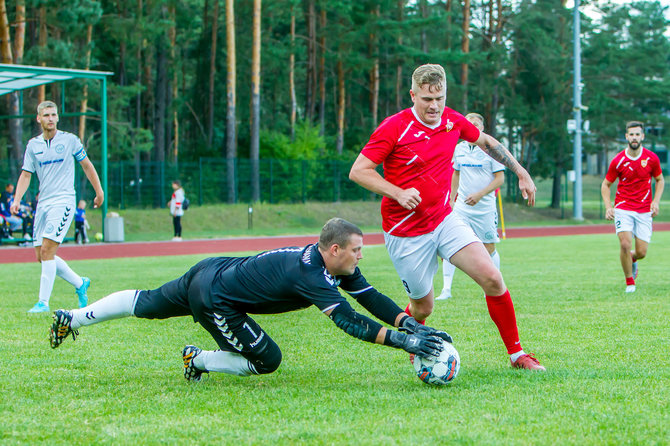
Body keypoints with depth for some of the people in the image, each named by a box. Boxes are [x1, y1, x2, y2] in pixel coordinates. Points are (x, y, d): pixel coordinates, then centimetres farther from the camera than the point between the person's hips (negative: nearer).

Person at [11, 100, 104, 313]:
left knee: (47, 250, -17)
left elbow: (87, 165, 11)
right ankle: (79, 283, 22)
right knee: (41, 255, 4)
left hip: (63, 201, -5)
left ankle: (43, 301, -14)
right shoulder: (33, 145, 9)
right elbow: (26, 174, 9)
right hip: (43, 203, 5)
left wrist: (99, 191, 13)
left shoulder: (70, 140, 0)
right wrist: (17, 200, -6)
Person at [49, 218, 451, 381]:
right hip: (214, 299, -9)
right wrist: (403, 341, -42)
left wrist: (409, 322, -16)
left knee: (146, 304, 25)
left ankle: (71, 318, 37)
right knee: (267, 360, -8)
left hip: (212, 272, 9)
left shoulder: (338, 265, -5)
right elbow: (348, 321, -38)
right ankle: (199, 361, 10)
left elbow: (371, 297, -3)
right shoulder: (310, 274, -31)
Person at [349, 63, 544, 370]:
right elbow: (358, 171, -15)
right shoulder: (394, 128, -16)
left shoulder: (453, 121, 0)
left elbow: (485, 141, 20)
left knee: (492, 278, -11)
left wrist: (521, 173, 20)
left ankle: (516, 354, 1)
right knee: (423, 305, 4)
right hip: (406, 233, -4)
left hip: (445, 219, 4)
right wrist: (399, 193, -26)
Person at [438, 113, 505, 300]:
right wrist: (452, 199, 19)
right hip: (461, 206, 3)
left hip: (485, 207, -3)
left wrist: (479, 195, -17)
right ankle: (446, 289, -5)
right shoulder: (459, 149, 7)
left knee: (489, 249, 4)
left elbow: (499, 178, -7)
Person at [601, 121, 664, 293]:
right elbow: (606, 184, 6)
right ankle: (630, 282, -1)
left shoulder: (651, 158, -2)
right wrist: (608, 207, -8)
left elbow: (660, 180, 13)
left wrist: (656, 201, -2)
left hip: (644, 211, 1)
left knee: (641, 252, -2)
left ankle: (632, 259, 36)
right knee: (625, 244, -20)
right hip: (623, 209, -1)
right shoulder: (618, 160, -6)